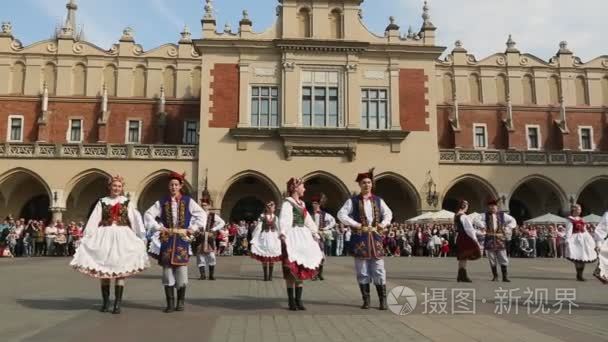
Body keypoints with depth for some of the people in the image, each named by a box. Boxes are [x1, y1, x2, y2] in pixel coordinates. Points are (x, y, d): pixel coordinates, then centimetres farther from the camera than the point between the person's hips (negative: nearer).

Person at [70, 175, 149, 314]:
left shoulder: (127, 202, 7)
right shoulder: (102, 202, 9)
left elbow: (136, 220, 2)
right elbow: (93, 221, 4)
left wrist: (142, 237, -4)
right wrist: (87, 238, -4)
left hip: (122, 237, -1)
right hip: (105, 237, 1)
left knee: (120, 270, -4)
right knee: (104, 270, 4)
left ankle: (117, 304, 0)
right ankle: (105, 302, 15)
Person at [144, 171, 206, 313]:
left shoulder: (188, 201, 4)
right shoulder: (162, 202, 7)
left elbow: (202, 214, 5)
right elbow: (148, 214, 7)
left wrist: (193, 228, -3)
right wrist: (158, 227, -2)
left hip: (182, 239, -1)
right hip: (167, 240, 1)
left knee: (181, 269, -2)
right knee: (167, 270, 0)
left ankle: (180, 302, 11)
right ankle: (170, 303, 9)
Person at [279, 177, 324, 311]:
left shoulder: (301, 204, 17)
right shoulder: (287, 202, -8)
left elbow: (308, 220, 26)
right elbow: (284, 220, -21)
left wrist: (315, 234, 26)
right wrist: (283, 234, -35)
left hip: (303, 237, 8)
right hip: (292, 237, -8)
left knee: (302, 269, 7)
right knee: (292, 269, -5)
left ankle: (298, 300, 13)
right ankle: (291, 301, 3)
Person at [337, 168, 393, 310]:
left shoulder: (378, 200, 10)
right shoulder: (353, 201, 1)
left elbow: (388, 213, 20)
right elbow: (341, 214, -5)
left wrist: (384, 223, 1)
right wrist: (356, 224, -12)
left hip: (375, 238, 2)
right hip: (360, 239, -2)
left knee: (379, 270, 0)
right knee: (362, 272, 3)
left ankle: (383, 300, 6)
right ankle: (366, 300, 12)